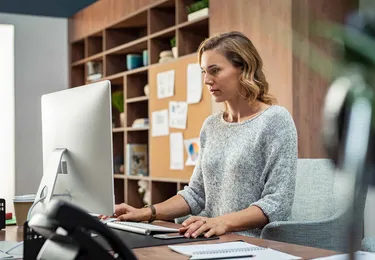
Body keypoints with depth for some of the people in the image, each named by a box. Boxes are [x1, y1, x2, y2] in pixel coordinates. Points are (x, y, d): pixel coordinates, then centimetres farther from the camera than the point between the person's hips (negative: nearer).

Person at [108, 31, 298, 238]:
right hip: (213, 242, 6)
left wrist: (224, 222, -26)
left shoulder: (276, 120, -7)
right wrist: (147, 213, 2)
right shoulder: (211, 126, 13)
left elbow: (277, 203, -13)